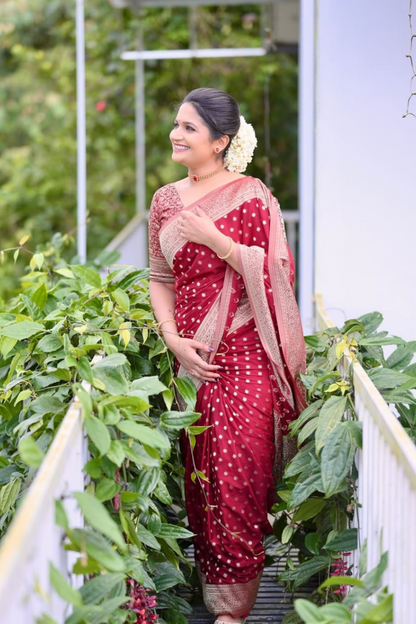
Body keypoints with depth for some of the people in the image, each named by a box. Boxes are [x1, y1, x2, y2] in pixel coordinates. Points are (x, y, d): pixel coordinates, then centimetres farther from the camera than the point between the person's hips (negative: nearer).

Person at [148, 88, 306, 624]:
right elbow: (160, 279, 13)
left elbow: (276, 273, -10)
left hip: (245, 354, -5)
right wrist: (175, 340, -1)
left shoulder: (251, 196, -4)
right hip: (192, 354, 5)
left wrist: (213, 237, -15)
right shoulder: (165, 201, 11)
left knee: (239, 472, -7)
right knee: (197, 471, 7)